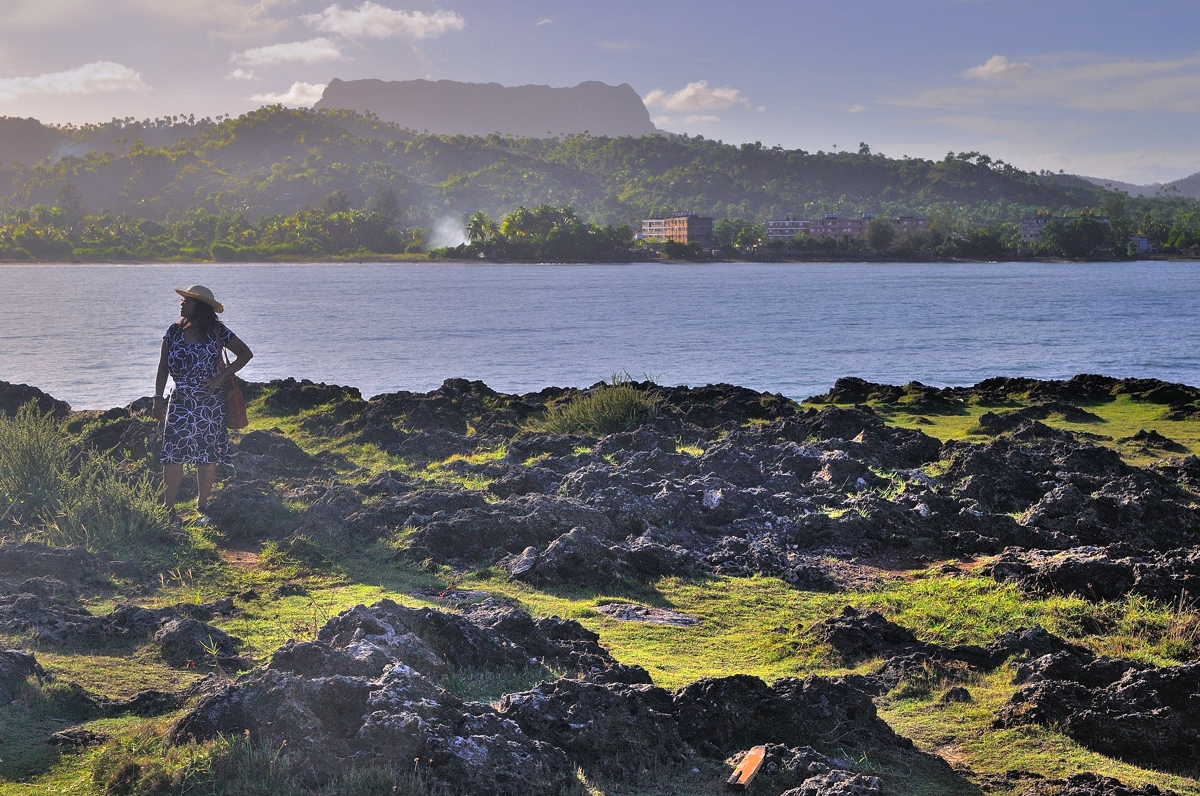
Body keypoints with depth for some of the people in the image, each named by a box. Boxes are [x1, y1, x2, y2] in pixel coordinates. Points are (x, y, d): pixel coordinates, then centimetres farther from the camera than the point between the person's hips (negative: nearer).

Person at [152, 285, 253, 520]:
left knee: (208, 454, 4)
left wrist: (220, 377, -8)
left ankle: (202, 505, 15)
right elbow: (163, 367, 10)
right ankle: (168, 506, 2)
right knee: (173, 454, -4)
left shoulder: (216, 332, -4)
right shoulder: (174, 332, 4)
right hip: (180, 401, 2)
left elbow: (245, 353, 0)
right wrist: (158, 397, 2)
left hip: (210, 401, -2)